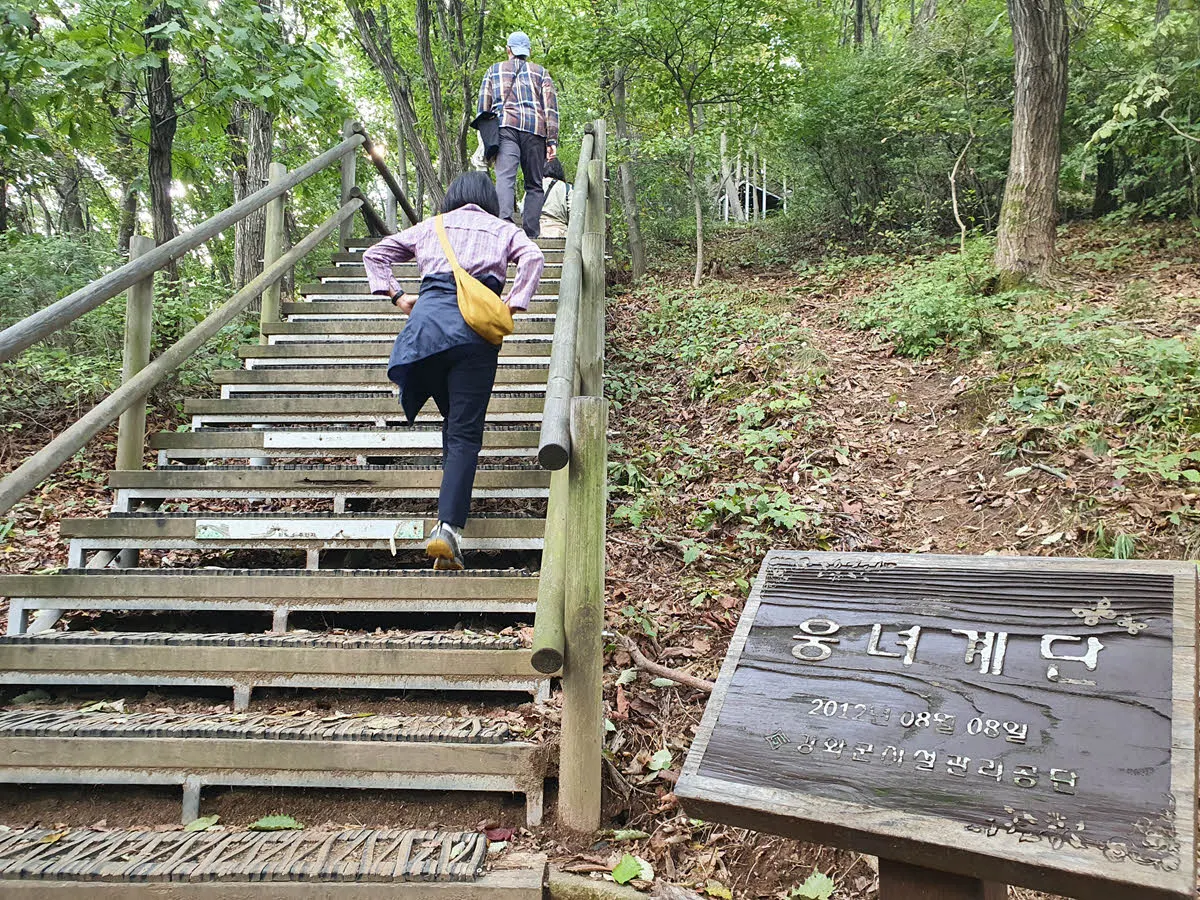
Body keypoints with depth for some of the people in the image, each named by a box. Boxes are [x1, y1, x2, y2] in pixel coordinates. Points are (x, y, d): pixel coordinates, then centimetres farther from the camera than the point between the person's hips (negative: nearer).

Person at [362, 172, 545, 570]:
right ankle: (448, 526, -20)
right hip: (475, 326, -2)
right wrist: (511, 307, -1)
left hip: (427, 317, 2)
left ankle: (456, 497, 20)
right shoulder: (503, 229, 22)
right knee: (466, 432, -7)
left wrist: (398, 297, 19)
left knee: (452, 419, 21)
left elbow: (374, 254, 26)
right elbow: (533, 257, 1)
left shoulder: (431, 226, 28)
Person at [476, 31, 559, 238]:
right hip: (535, 128, 1)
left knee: (505, 177, -16)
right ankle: (530, 235, -8)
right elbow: (551, 107, 9)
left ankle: (503, 219, -42)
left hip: (505, 127, -1)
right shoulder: (541, 73, 22)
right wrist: (552, 141, 4)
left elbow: (483, 107, 16)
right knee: (534, 184, 4)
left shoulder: (494, 70, 23)